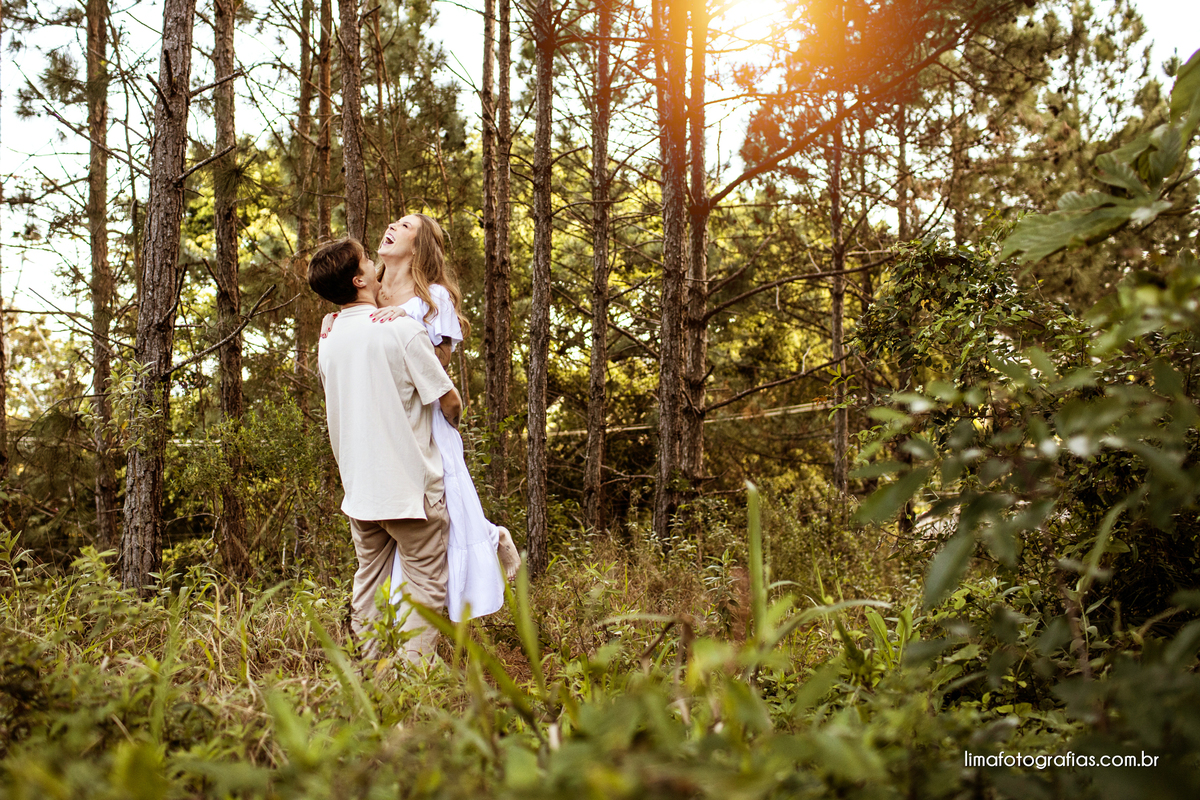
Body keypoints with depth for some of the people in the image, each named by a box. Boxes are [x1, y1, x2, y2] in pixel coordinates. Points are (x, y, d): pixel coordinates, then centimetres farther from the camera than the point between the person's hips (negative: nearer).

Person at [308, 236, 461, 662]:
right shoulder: (401, 328, -14)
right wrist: (450, 421, 11)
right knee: (427, 588, 2)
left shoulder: (327, 340, 6)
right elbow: (449, 401, -10)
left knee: (368, 587, 15)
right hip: (411, 484, -6)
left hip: (359, 487, 6)